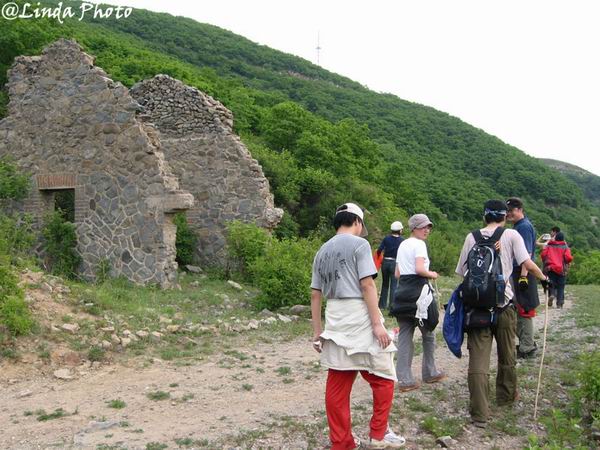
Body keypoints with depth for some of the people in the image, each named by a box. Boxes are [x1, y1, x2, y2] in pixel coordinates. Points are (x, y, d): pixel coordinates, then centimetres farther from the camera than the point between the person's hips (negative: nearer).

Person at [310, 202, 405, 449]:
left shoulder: (322, 251, 15)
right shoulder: (359, 244, -4)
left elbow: (315, 294, 13)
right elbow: (367, 285, -14)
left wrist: (317, 331, 15)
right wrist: (377, 323, -14)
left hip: (335, 320, 7)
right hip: (360, 318, -6)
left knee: (337, 385, 9)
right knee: (383, 378, 9)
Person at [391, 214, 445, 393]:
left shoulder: (402, 245, 17)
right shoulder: (419, 244, -8)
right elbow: (419, 269, -21)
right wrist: (431, 274, -4)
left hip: (402, 292, 7)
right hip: (417, 294, -7)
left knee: (404, 336, 4)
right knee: (428, 334, 12)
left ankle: (404, 380, 2)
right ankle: (429, 373, 24)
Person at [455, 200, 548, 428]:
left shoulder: (472, 237, 5)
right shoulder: (511, 235, -1)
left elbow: (463, 272, 6)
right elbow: (528, 265, -9)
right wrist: (544, 278, 9)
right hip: (504, 303, 0)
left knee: (478, 360, -1)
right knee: (507, 356, 20)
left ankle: (479, 414, -3)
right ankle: (506, 396, 39)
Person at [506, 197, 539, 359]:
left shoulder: (525, 226, -13)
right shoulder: (517, 226, 17)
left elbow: (527, 254, -21)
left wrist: (523, 276, -25)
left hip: (522, 274, -10)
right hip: (515, 273, 10)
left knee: (523, 312, -3)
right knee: (516, 311, 15)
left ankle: (527, 349, 4)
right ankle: (528, 343, 25)